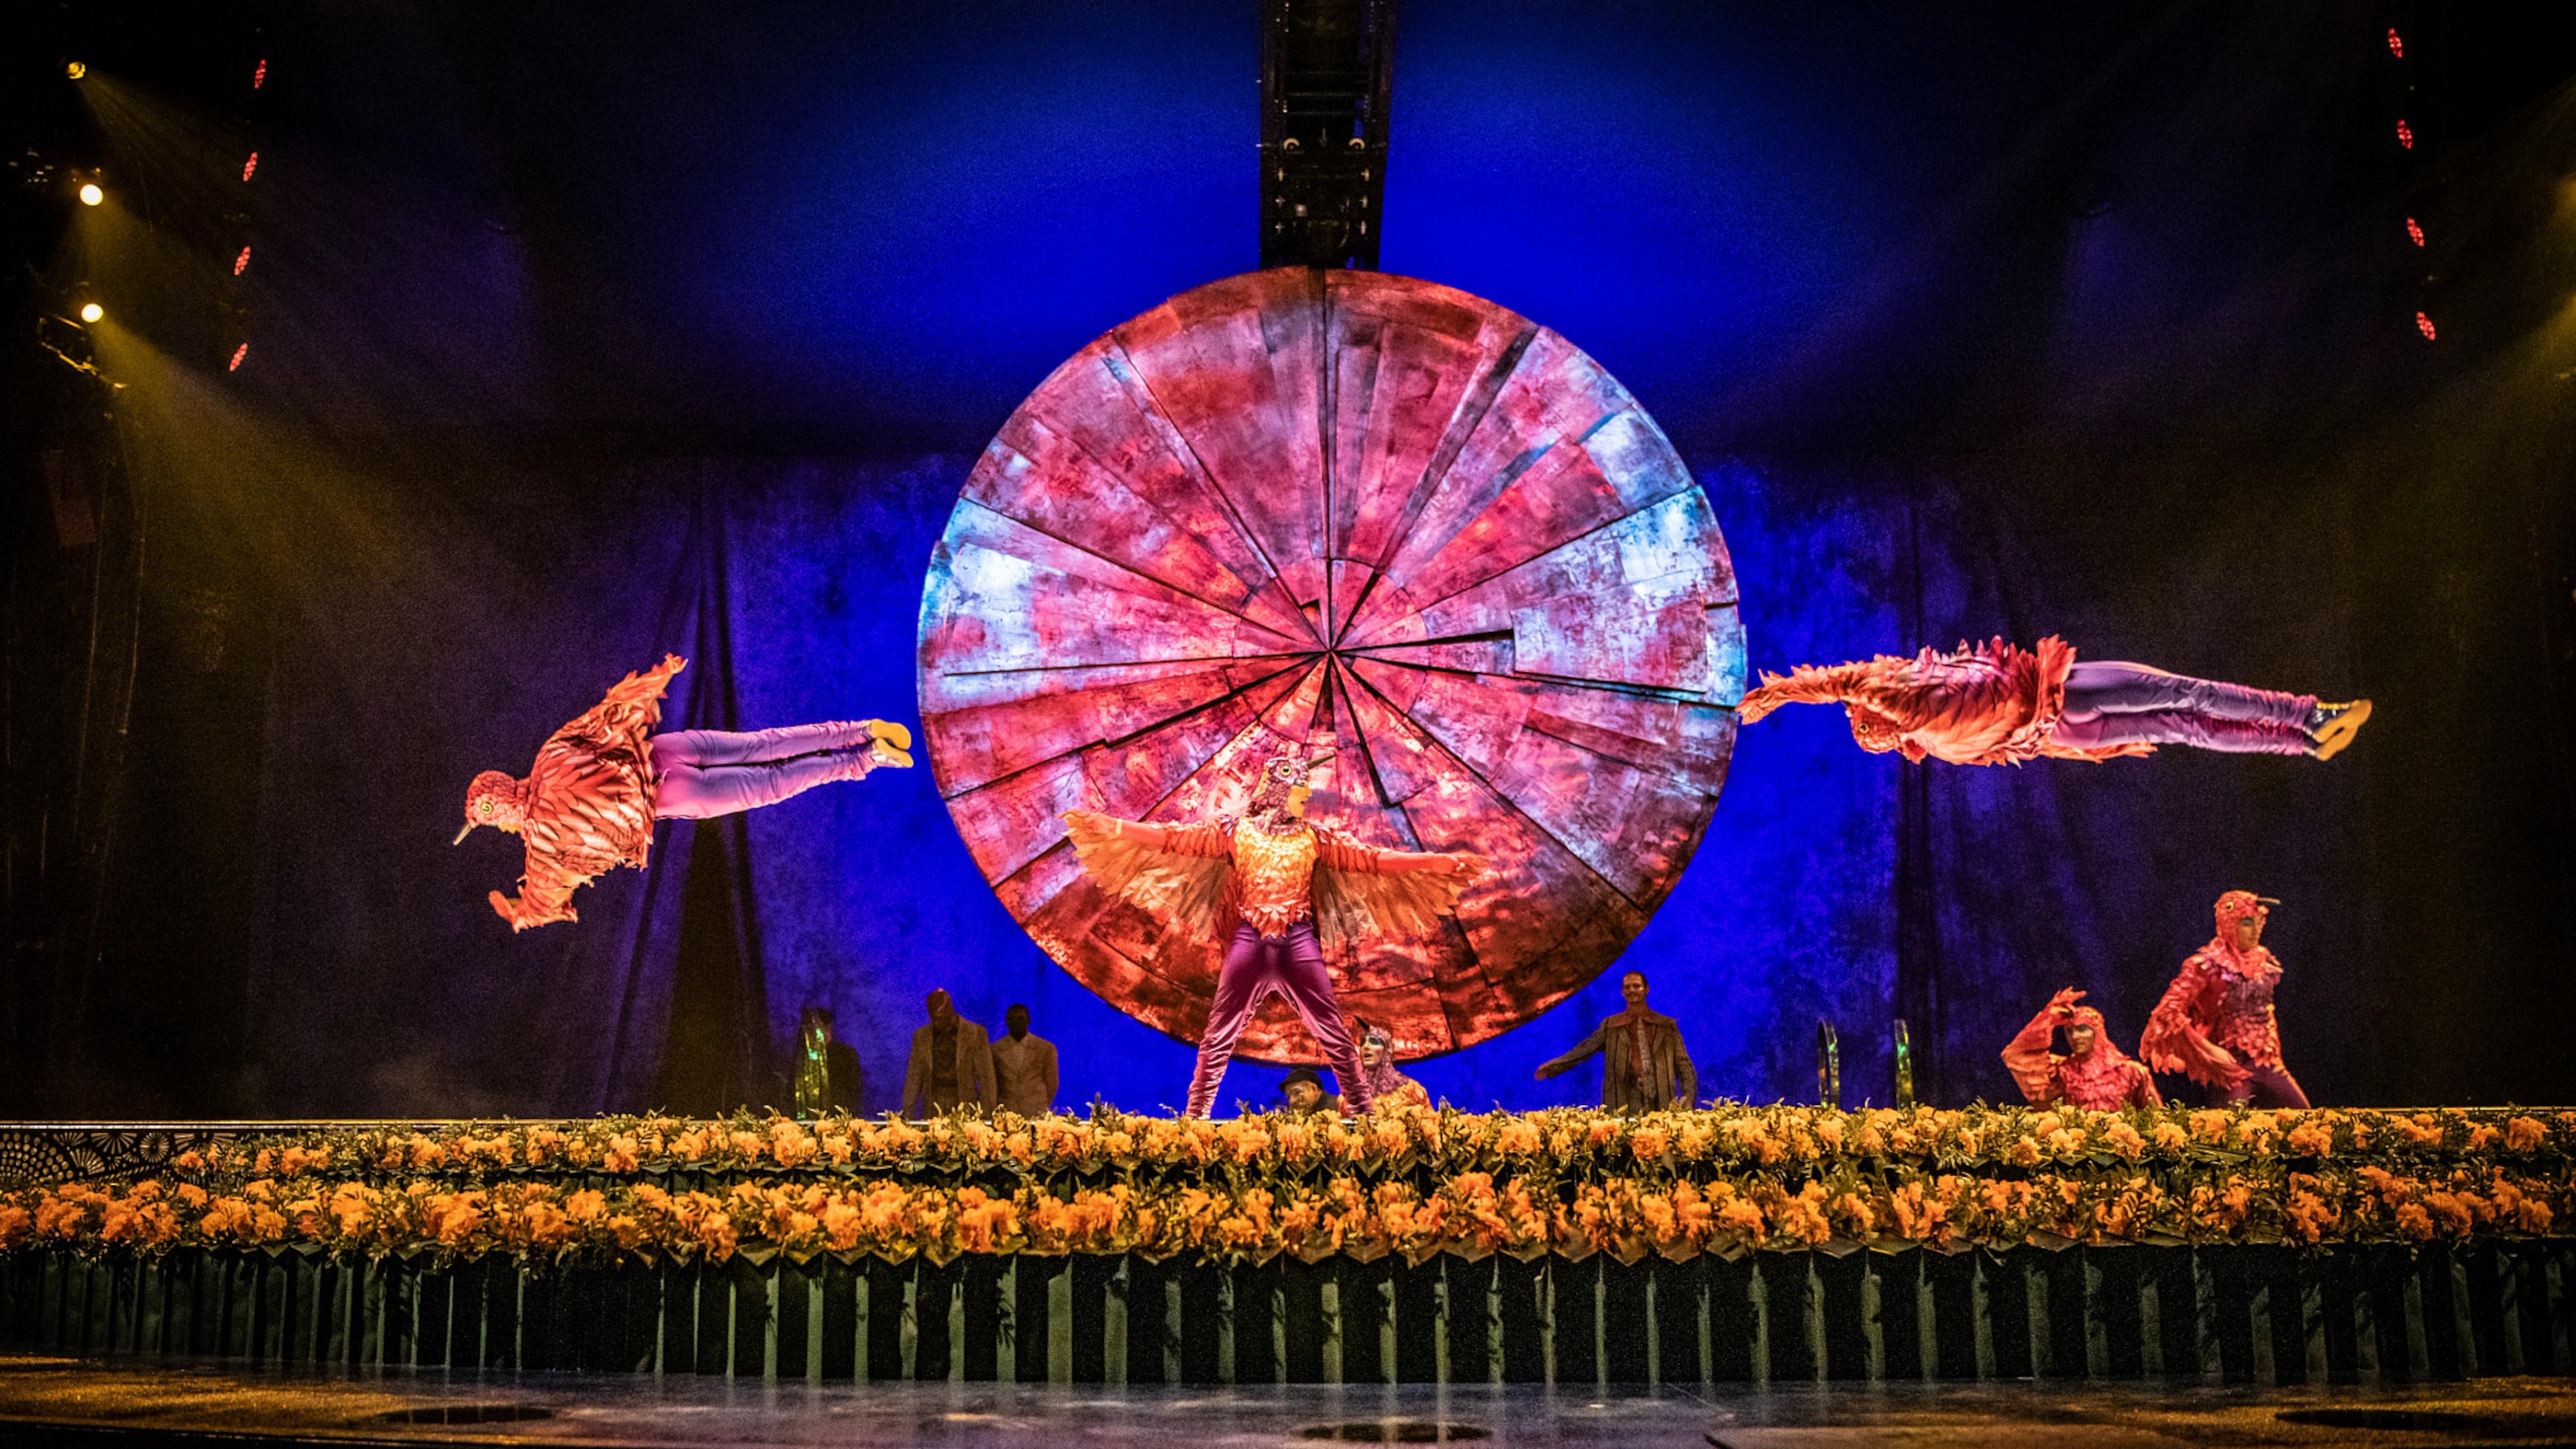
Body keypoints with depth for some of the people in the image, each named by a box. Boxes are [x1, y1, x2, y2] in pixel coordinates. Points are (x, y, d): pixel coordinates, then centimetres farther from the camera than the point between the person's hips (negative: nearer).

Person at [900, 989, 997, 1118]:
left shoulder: (975, 1033, 1)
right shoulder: (921, 1035, 9)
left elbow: (985, 1077, 0)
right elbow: (914, 1077, 10)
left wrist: (988, 1112, -6)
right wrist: (908, 1113, 4)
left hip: (965, 1108, -2)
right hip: (932, 1110, 2)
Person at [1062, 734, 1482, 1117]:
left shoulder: (1315, 836, 11)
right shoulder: (1235, 830, 6)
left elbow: (1373, 859, 8)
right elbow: (1171, 838, 2)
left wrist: (1438, 861, 2)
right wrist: (1111, 827, -6)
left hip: (1300, 940, 1)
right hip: (1249, 938, -1)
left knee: (1334, 1032, 0)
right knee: (1220, 1033, 0)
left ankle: (1363, 1112, 7)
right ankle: (1195, 1114, 8)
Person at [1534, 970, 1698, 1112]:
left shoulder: (1667, 1026, 13)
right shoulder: (1610, 1026, 12)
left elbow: (1684, 1065, 12)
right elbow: (1584, 1049, 4)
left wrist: (1688, 1100, -2)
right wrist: (1551, 1067, -9)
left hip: (1661, 1105, 0)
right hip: (1623, 1105, 0)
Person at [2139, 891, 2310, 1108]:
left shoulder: (2263, 960, 8)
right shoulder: (2208, 965, -12)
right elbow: (2170, 1011, -16)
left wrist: (2274, 1053, 15)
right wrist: (2210, 1050, -16)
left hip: (2265, 1063, 6)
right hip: (2229, 1065, -6)